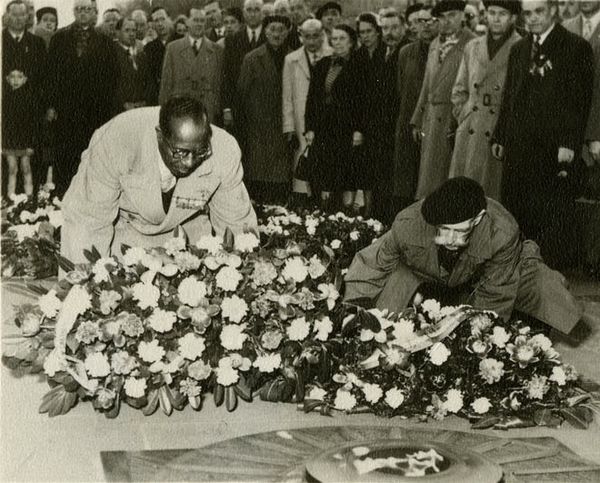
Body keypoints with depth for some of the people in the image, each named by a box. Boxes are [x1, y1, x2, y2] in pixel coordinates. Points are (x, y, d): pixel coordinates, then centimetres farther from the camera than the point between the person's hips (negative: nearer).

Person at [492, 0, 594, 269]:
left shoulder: (576, 48, -2)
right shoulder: (518, 50, 17)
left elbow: (581, 101, -7)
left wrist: (569, 143, -14)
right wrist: (499, 137, 14)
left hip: (556, 149, -5)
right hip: (519, 148, 5)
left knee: (556, 214, -1)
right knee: (516, 212, 3)